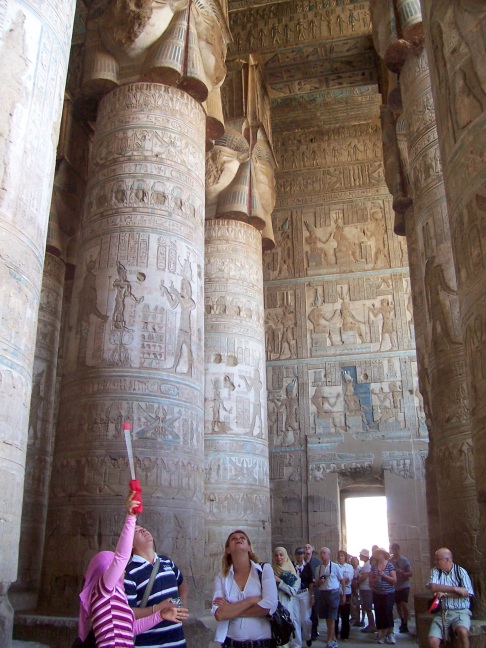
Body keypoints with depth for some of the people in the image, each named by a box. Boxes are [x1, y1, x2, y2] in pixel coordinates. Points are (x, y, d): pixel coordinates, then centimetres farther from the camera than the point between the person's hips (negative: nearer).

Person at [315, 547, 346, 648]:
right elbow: (316, 584, 15)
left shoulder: (335, 566, -5)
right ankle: (334, 639, 25)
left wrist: (343, 595, -1)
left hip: (333, 593, -5)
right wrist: (320, 582, -8)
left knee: (331, 618, -5)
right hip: (322, 593, 5)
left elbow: (342, 581, 0)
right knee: (327, 618, 11)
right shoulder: (318, 569, 8)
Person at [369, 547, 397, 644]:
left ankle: (390, 633, 9)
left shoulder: (390, 565, -4)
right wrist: (375, 580, -14)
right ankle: (381, 634, 13)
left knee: (388, 613, -9)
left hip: (388, 594, -3)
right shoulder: (373, 566, 6)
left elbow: (394, 580, -8)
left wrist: (384, 575, -18)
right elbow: (370, 580, 8)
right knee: (379, 614, 2)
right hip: (377, 594, 3)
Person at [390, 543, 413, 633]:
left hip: (404, 586, -4)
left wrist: (402, 572, -27)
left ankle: (405, 625, -7)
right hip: (395, 586, 4)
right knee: (398, 605, 12)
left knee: (404, 604, -14)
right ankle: (402, 622, 31)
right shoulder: (390, 561, 0)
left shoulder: (405, 560, -9)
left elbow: (410, 573, -10)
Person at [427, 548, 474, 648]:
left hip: (460, 612, -2)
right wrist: (455, 589, -16)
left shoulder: (460, 571, 1)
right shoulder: (435, 571, 7)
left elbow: (466, 593, -9)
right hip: (442, 612, 2)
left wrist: (445, 594, -13)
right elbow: (433, 587, -11)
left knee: (462, 632, -34)